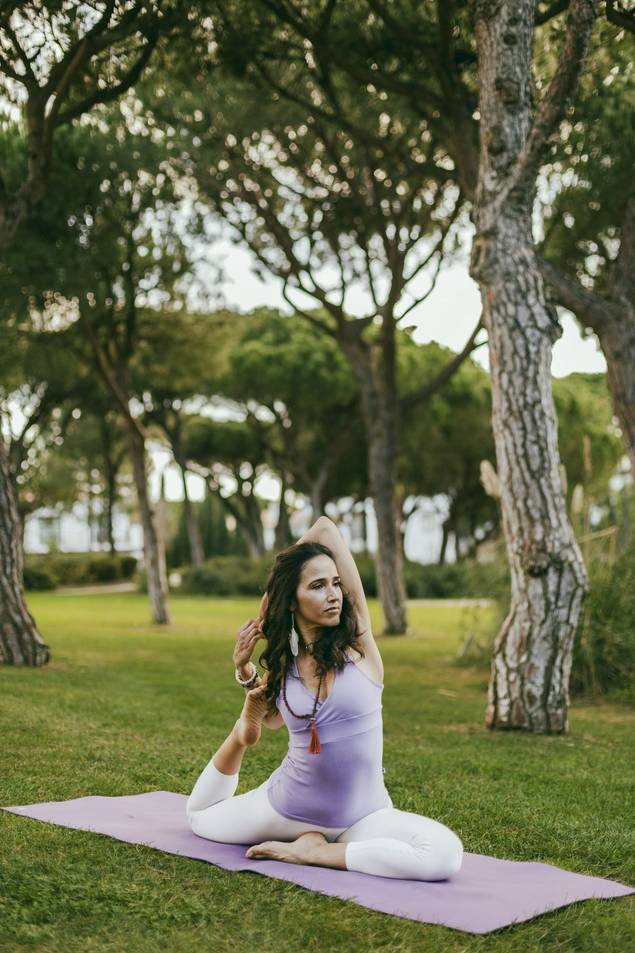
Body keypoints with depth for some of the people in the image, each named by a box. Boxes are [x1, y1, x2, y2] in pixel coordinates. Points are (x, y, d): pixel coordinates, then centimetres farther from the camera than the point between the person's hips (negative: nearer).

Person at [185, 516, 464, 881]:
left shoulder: (358, 638, -14)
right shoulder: (282, 661, -7)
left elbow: (326, 528, -18)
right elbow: (251, 735, 9)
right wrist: (246, 673, -5)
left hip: (363, 814, -2)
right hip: (286, 805, 2)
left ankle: (311, 851, -10)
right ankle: (306, 836, 20)